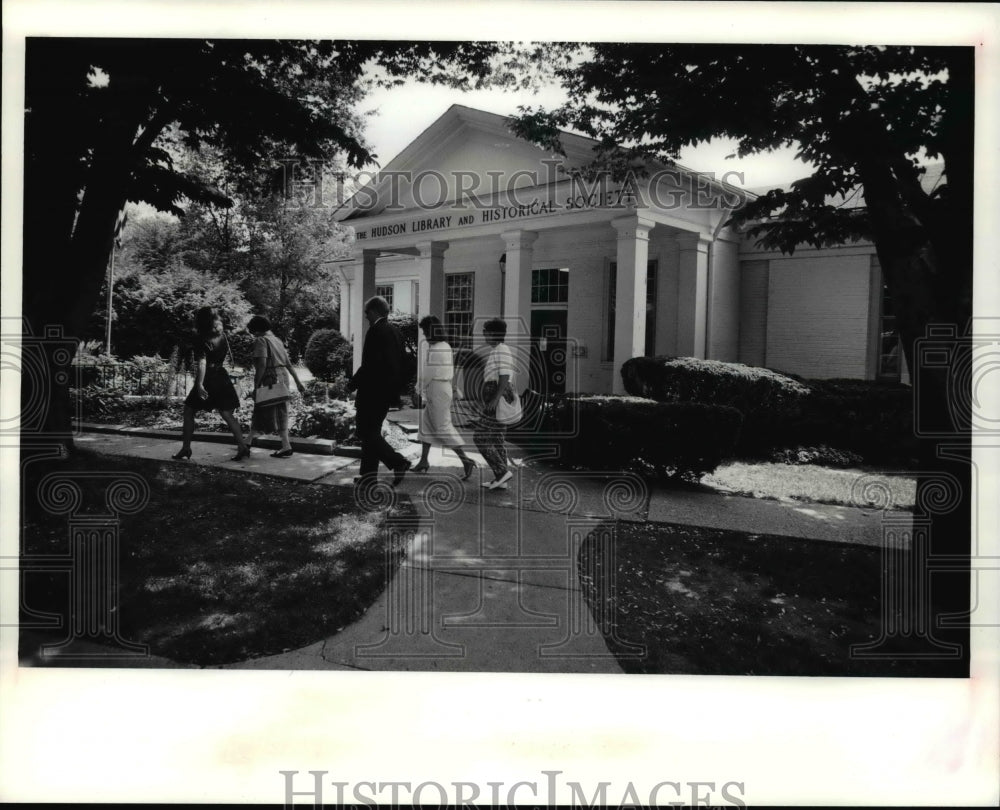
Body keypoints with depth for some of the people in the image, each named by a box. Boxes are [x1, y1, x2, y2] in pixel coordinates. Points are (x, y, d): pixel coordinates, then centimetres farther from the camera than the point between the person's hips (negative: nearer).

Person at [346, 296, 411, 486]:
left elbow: (370, 364, -22)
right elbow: (400, 364, 15)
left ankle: (398, 463, -10)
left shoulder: (376, 331, -15)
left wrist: (353, 382, -9)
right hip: (389, 391, 9)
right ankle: (368, 474, 19)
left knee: (366, 432, -3)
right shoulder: (395, 332, 12)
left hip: (373, 391, -9)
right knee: (372, 431, 15)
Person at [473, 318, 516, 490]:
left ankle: (502, 471, -5)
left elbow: (505, 378, -23)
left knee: (480, 438, -5)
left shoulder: (501, 352, -14)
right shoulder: (502, 351, 17)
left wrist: (494, 400, -28)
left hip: (497, 404, -10)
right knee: (497, 440, 11)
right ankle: (500, 480, 13)